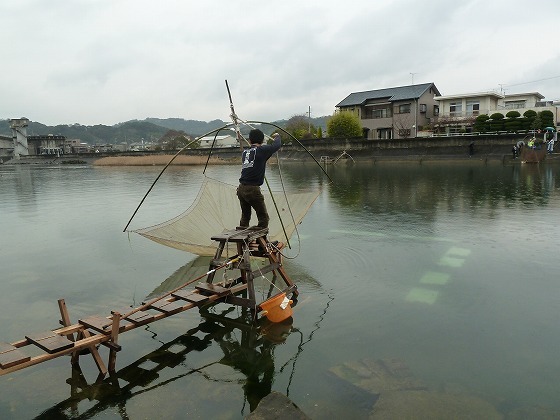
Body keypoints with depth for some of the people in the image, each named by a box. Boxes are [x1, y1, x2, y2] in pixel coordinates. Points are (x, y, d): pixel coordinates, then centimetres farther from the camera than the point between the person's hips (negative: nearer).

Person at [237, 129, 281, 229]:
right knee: (263, 218, 4)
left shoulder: (244, 152, 12)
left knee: (245, 217, 20)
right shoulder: (262, 150, -5)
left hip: (241, 189, 7)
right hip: (253, 190, -7)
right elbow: (277, 145, 3)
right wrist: (277, 136, 25)